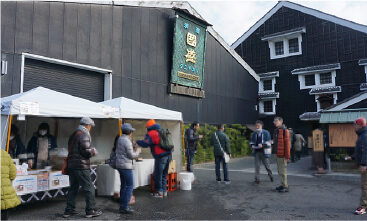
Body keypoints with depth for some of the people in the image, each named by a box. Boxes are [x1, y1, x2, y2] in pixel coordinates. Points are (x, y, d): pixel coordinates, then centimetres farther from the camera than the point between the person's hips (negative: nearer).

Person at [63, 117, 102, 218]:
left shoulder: (73, 135, 16)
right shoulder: (84, 135, -14)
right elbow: (86, 152, -20)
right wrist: (93, 151, 0)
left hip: (71, 165, 9)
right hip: (81, 166, -9)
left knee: (73, 187, 16)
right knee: (89, 188, 0)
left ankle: (69, 210, 22)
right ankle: (90, 210, 6)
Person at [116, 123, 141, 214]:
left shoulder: (120, 139, 11)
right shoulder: (127, 141, -18)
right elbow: (131, 155, -16)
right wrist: (137, 152, 2)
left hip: (120, 165, 10)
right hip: (126, 166, -10)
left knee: (124, 185, 14)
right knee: (130, 186, -4)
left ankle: (122, 206, 19)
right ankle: (125, 207, -2)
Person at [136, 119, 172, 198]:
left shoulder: (151, 134, -6)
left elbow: (145, 143, -11)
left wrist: (137, 141, 4)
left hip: (161, 157, -8)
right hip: (168, 155, 8)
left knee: (157, 175, 5)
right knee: (164, 175, 18)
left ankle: (159, 192, 12)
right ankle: (164, 191, 24)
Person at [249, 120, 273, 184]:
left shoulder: (266, 133, -3)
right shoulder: (254, 133, 8)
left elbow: (269, 142, -6)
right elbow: (251, 141, 17)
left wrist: (262, 145, -20)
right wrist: (252, 145, -5)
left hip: (264, 152, -2)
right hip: (257, 152, 3)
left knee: (266, 165, 11)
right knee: (257, 166, 1)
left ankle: (270, 176, 35)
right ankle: (257, 179, 8)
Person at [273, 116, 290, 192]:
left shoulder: (284, 131, -12)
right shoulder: (276, 131, 15)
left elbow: (287, 144, -16)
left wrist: (287, 156, -18)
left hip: (282, 155, -9)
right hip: (277, 154, 9)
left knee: (282, 171, -5)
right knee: (280, 171, 15)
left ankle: (285, 187, 3)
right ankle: (283, 185, 25)